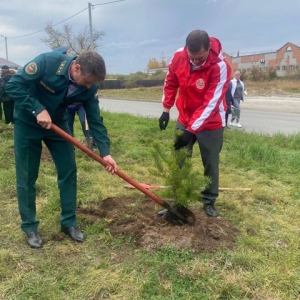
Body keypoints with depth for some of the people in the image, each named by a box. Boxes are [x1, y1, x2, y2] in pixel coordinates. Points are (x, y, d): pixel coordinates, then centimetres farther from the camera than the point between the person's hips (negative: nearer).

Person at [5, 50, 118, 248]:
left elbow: (95, 120, -12)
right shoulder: (47, 62, -30)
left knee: (68, 172, 2)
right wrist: (38, 110, -34)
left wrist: (105, 152, -19)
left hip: (57, 124, 4)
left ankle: (69, 222, 17)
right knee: (27, 178, 1)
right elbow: (13, 86, -25)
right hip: (27, 124, -4)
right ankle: (30, 227, 17)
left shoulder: (89, 88, -17)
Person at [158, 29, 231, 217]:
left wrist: (192, 130, -30)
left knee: (210, 164, 6)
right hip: (184, 120, 4)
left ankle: (209, 201, 23)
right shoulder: (179, 56, -12)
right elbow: (171, 83, 5)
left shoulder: (220, 67, -26)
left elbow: (211, 103, -28)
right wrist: (166, 109, 5)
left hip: (211, 124, -4)